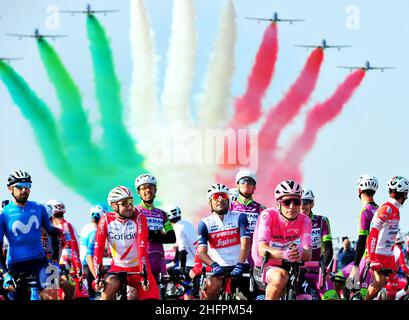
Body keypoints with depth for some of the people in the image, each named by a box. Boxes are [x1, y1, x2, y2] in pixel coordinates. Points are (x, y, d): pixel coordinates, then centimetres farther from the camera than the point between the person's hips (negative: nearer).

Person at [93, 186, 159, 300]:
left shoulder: (139, 218, -16)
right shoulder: (106, 220, -11)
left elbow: (142, 247, -25)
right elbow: (98, 248, -17)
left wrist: (144, 275, -34)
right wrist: (98, 276, -28)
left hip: (138, 268, 0)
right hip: (118, 268, 0)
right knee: (110, 285, -30)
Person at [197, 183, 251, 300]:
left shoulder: (240, 218, 3)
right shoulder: (205, 223, 3)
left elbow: (245, 243, -11)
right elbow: (201, 252, -8)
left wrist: (240, 264, -28)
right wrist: (213, 265, -29)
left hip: (240, 268, 1)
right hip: (220, 268, -1)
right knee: (210, 286, -31)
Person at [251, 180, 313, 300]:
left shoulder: (304, 221, -8)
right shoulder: (268, 215, -18)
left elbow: (308, 255, -19)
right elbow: (262, 250, -32)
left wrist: (301, 252, -46)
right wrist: (284, 254, -53)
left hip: (290, 268, 4)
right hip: (264, 268, -4)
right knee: (280, 277, -37)